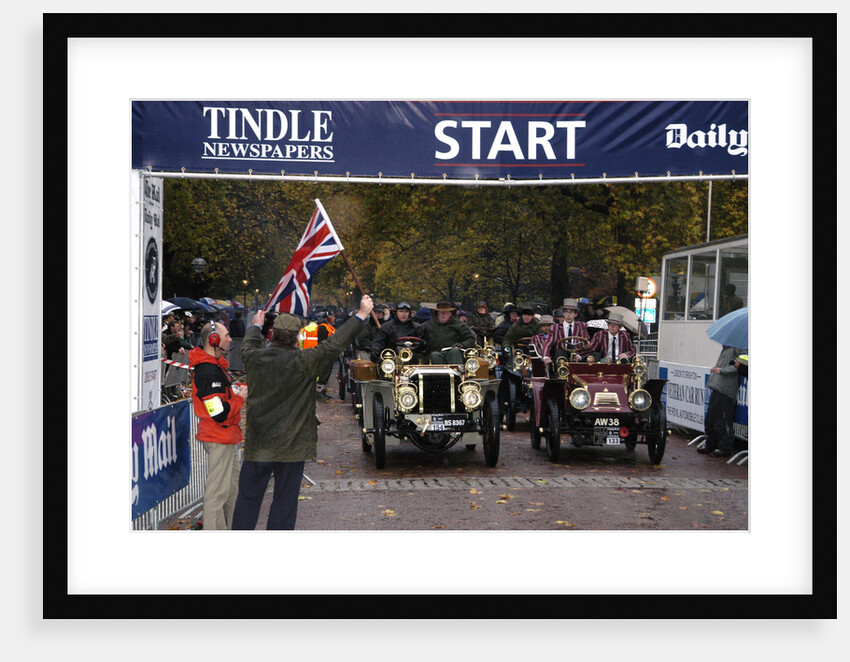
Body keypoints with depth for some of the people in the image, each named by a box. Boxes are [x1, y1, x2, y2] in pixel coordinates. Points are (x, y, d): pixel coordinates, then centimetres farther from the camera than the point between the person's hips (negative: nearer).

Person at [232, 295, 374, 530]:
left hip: (257, 444, 3)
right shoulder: (302, 362, -17)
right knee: (285, 501, 7)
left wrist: (255, 326, 42)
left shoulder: (254, 358, -3)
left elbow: (248, 346, 21)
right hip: (291, 446, -3)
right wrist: (361, 315, -11)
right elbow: (334, 345, -16)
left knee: (248, 497, 13)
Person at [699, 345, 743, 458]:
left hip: (726, 390, -9)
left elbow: (737, 366, -16)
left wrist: (722, 370, -22)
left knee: (723, 421, -4)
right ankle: (710, 445, 26)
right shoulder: (725, 348, 18)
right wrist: (716, 368, 5)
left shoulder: (737, 348, -9)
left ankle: (724, 449, 7)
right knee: (710, 419, 15)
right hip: (717, 388, 10)